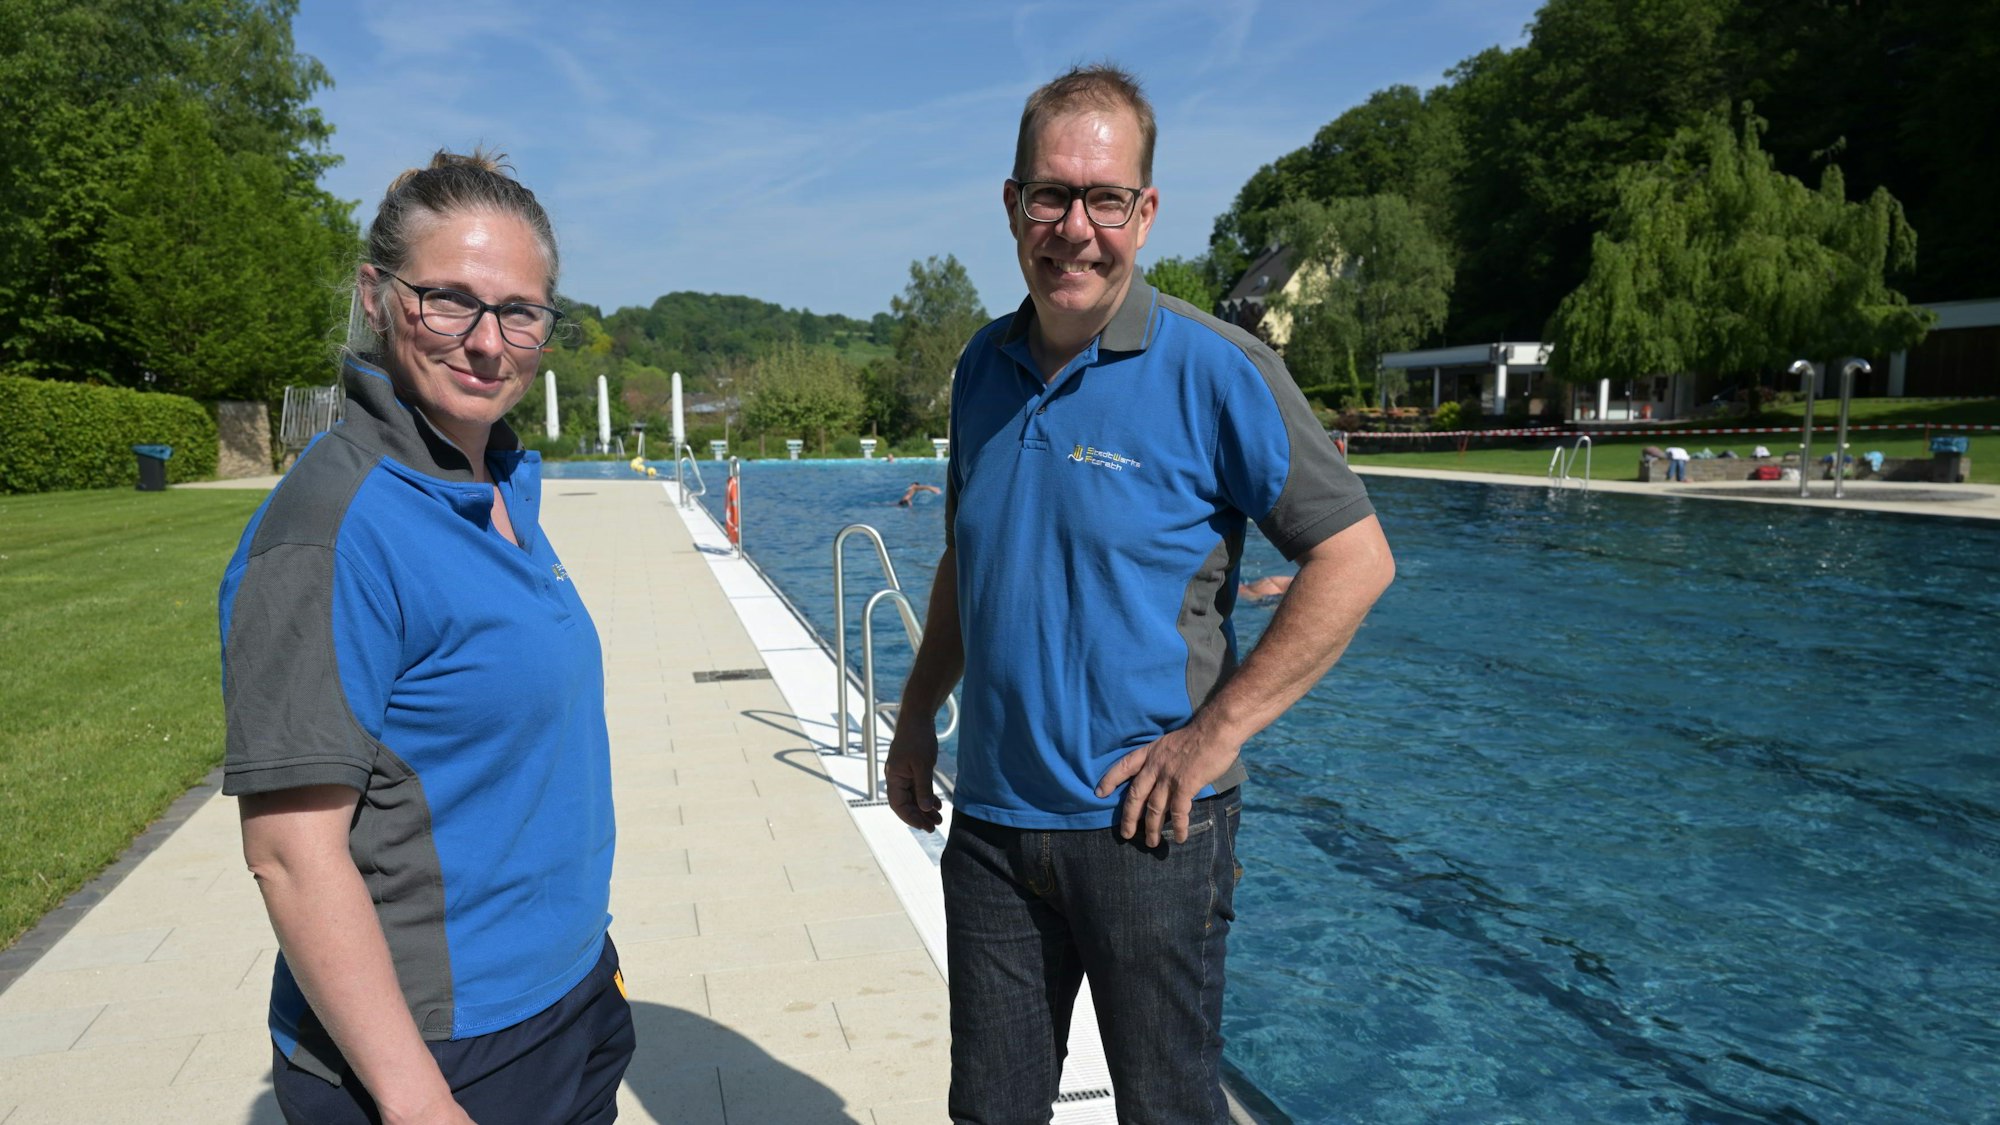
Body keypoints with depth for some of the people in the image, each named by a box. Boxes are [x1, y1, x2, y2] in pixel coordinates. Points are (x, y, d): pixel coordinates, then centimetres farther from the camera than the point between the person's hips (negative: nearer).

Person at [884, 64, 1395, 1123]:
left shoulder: (1213, 370, -13)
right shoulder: (984, 365, 5)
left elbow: (1354, 559, -14)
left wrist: (1212, 734, -17)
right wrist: (916, 717, 12)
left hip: (1143, 826, -5)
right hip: (991, 818, 5)